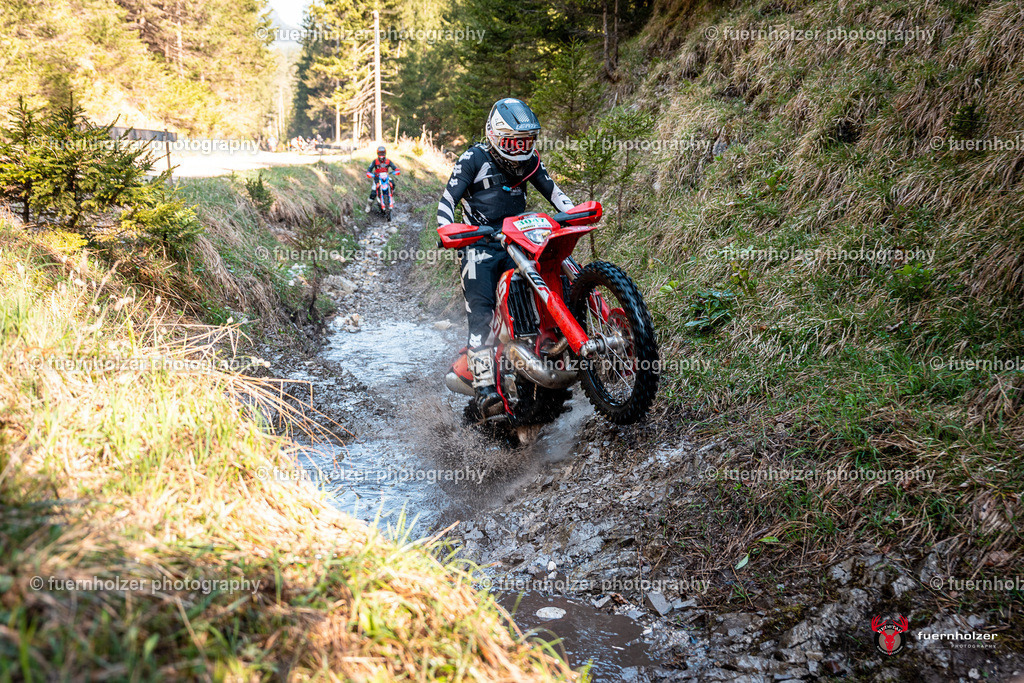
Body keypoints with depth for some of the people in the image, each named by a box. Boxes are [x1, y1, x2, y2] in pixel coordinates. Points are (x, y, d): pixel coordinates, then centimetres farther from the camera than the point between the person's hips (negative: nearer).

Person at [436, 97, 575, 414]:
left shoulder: (529, 160, 11)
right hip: (480, 244, -5)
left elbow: (552, 190, 15)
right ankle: (484, 383, -27)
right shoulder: (474, 159, -3)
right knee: (480, 309, -20)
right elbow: (447, 199, -7)